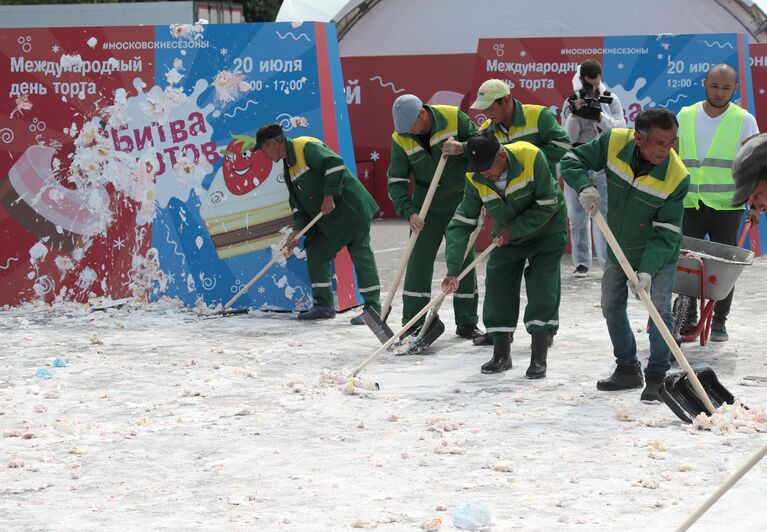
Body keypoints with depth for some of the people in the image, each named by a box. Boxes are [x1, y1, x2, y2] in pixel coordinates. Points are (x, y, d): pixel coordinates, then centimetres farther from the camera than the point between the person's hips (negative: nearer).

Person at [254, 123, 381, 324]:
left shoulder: (306, 146, -14)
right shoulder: (289, 166, 16)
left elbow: (335, 163, -27)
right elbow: (297, 201, 17)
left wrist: (329, 195, -23)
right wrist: (297, 228, 4)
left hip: (351, 208, -10)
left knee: (361, 254, -9)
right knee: (315, 252, 10)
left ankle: (373, 308, -8)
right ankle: (324, 305, 17)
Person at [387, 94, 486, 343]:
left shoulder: (454, 118, -15)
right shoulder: (400, 139, -10)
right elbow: (396, 182, -7)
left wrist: (463, 149, -25)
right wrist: (409, 212, -20)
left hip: (459, 203, -1)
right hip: (426, 209, 1)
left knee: (464, 261, 3)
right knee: (418, 263, -3)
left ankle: (467, 323, 14)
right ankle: (412, 325, 3)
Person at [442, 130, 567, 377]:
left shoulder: (531, 157, -33)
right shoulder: (476, 180, -21)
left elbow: (547, 206, -24)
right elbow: (462, 223, -19)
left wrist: (514, 230, -25)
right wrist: (453, 270, -27)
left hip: (547, 229, -4)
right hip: (507, 234, 4)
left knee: (543, 291, -12)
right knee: (498, 290, -2)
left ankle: (539, 359, -8)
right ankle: (501, 355, 13)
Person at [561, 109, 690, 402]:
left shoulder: (677, 177, -31)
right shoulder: (613, 143, -25)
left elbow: (666, 233, -28)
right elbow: (572, 160, -12)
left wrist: (647, 270, -38)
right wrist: (585, 187, -33)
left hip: (659, 254, -4)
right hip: (619, 248, 4)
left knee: (659, 309, -14)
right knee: (611, 307, 14)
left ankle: (656, 378, -1)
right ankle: (628, 369, 31)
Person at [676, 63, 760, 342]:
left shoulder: (744, 120, 0)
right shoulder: (685, 116, 6)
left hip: (727, 206, -1)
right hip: (689, 204, 1)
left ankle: (719, 321, 14)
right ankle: (688, 318, 7)